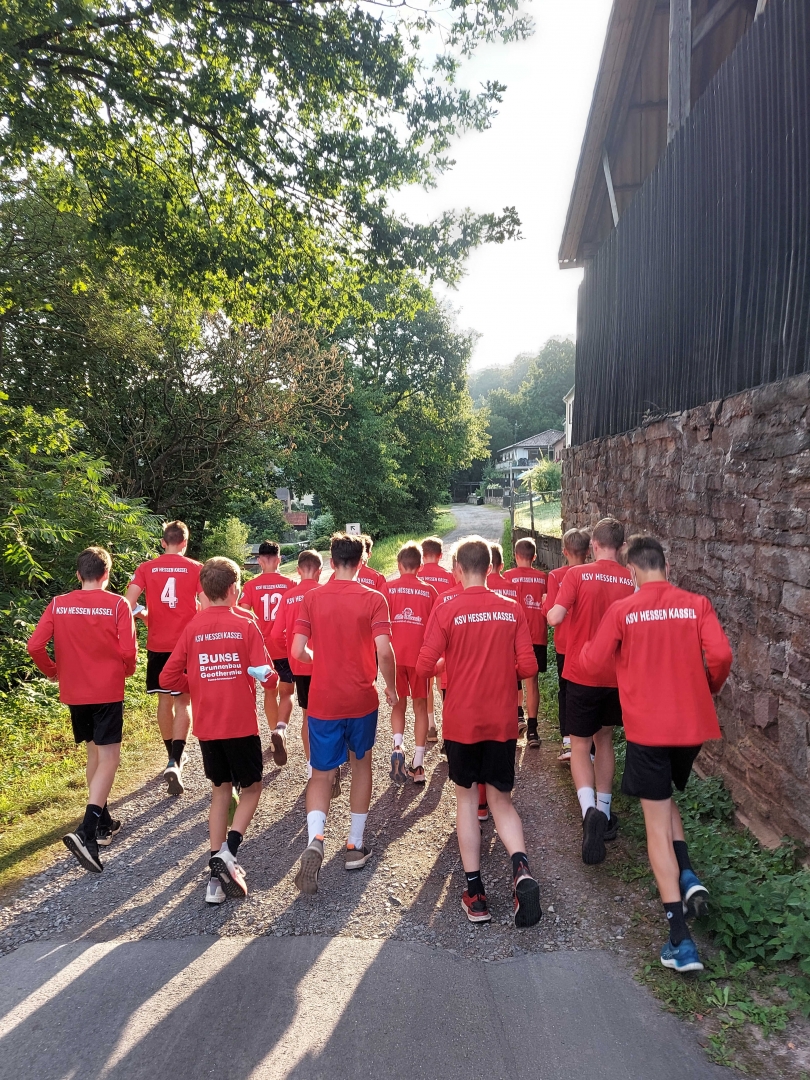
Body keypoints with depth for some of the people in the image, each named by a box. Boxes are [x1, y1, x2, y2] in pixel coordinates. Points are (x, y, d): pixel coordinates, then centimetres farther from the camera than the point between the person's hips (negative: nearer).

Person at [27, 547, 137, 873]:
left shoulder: (58, 604, -1)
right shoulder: (117, 604, -10)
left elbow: (35, 646, -6)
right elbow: (128, 651, -15)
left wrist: (53, 672, 11)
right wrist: (126, 671, 7)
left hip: (74, 692, 4)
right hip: (107, 691, -4)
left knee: (94, 752, 20)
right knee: (108, 758, -2)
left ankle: (103, 822, 30)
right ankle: (87, 832, -17)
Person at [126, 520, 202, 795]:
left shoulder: (146, 569, 1)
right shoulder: (195, 569, -4)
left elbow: (129, 602, -7)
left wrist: (147, 618, 12)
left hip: (157, 645, 2)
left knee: (165, 700, 17)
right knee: (183, 701, 4)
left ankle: (173, 757, 30)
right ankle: (175, 762, -12)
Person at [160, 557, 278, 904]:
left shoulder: (192, 628, 0)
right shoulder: (246, 625, -9)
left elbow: (168, 678, -1)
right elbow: (266, 677, -14)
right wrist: (271, 678, 8)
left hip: (207, 726, 4)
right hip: (241, 724, -3)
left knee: (220, 790, 17)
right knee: (251, 788, 14)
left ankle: (217, 875, 14)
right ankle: (228, 852, -8)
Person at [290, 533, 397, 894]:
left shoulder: (311, 598, -4)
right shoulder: (373, 599, -8)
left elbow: (298, 651, -9)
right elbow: (384, 651, -17)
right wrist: (391, 687, 0)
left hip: (323, 700, 1)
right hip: (362, 699, 0)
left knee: (322, 774, 11)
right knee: (361, 764, 21)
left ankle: (315, 840, -13)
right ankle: (355, 845, 27)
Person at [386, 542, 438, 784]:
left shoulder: (388, 588, -2)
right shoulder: (429, 591, -1)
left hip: (395, 655, 0)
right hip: (420, 656, 0)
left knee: (399, 704, 16)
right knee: (420, 706, 10)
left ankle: (397, 746, -8)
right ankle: (418, 765, 11)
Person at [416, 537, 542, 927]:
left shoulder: (447, 610, -10)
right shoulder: (512, 610, -2)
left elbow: (424, 665, -12)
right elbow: (528, 667, -4)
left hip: (461, 720, -2)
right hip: (502, 721, 2)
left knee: (466, 797, 14)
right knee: (501, 799, 14)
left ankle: (475, 892, 13)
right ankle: (521, 869, -10)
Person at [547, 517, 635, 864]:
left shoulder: (578, 574, -12)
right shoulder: (631, 580, -4)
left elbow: (555, 618, -19)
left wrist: (550, 610, 3)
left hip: (582, 675, -3)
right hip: (616, 676, 3)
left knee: (580, 746, 7)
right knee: (604, 739, 22)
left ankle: (590, 810, -16)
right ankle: (604, 811, 29)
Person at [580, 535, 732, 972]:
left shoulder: (622, 610, -7)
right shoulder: (696, 604, -1)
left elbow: (591, 662, -4)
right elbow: (720, 654, -9)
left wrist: (585, 647, 19)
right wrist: (709, 688, 11)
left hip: (647, 728, -3)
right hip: (693, 724, 4)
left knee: (657, 824, 4)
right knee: (664, 798, 29)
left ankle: (680, 940, 3)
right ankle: (688, 877, 10)